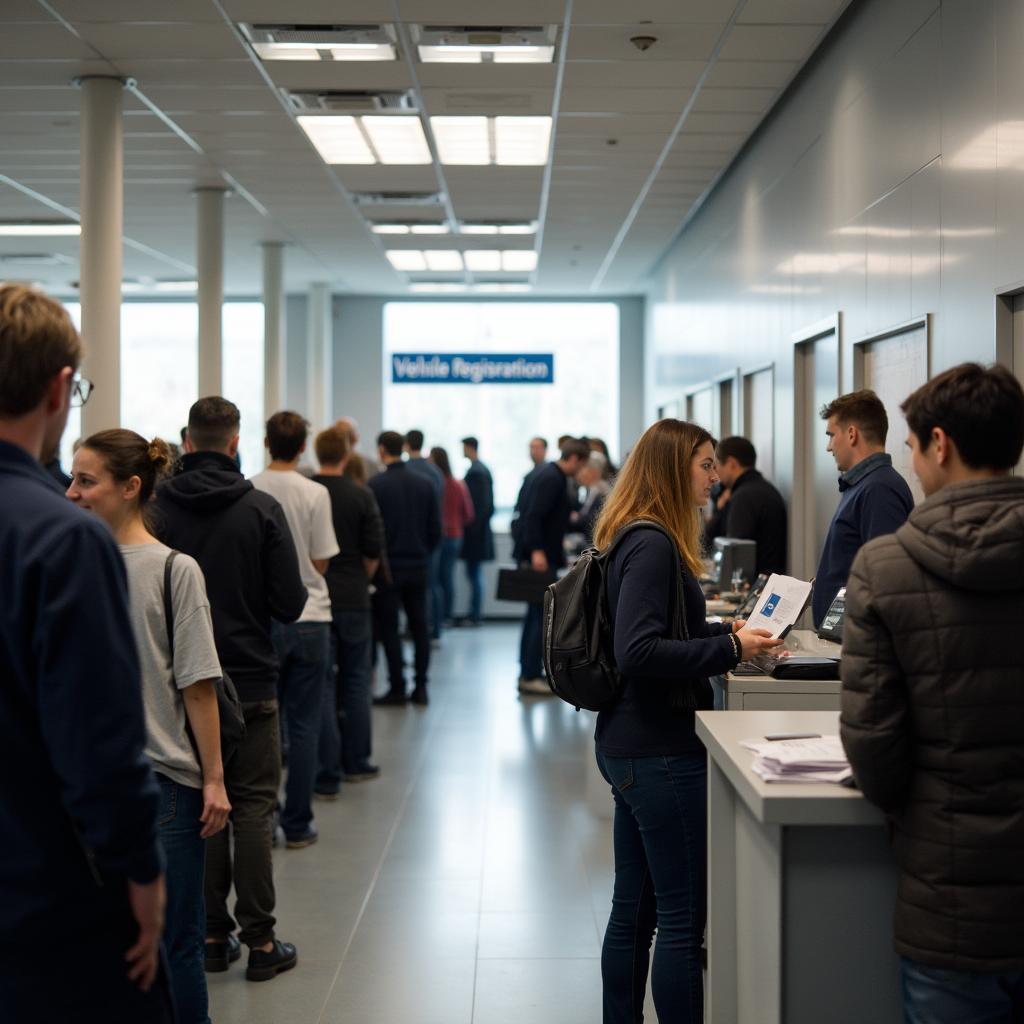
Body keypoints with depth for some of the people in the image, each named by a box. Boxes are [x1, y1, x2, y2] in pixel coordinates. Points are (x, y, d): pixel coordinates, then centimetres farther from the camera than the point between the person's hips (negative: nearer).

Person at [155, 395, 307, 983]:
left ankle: (212, 934, 17)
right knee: (253, 809, 5)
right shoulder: (262, 510, -10)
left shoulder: (157, 510, -6)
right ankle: (260, 941, 8)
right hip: (250, 681, -2)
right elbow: (290, 603, -10)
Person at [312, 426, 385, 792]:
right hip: (353, 598, 0)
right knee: (355, 680, 14)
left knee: (321, 683, 2)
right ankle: (355, 762, 22)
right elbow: (374, 551, -5)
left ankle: (328, 774, 1)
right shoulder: (361, 496, -6)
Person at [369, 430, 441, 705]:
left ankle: (397, 688, 2)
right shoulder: (424, 484, 4)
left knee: (389, 627, 2)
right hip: (418, 566, 4)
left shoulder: (376, 484, -11)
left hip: (389, 567, -4)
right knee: (419, 626, 9)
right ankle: (421, 687, 10)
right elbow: (436, 529, 7)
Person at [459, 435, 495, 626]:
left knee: (473, 573, -5)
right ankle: (475, 613, 17)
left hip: (473, 531, -10)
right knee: (475, 573, 13)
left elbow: (479, 503, -20)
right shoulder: (483, 469, 13)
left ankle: (474, 615, -2)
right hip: (480, 530, 10)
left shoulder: (475, 471, -15)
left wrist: (473, 528, -16)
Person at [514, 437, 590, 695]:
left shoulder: (551, 475, 15)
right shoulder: (552, 479, -16)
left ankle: (528, 674, 20)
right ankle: (530, 676, -4)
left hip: (538, 555, 11)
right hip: (540, 557, -11)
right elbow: (534, 515, -25)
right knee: (543, 615, -7)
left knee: (536, 615, 14)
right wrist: (537, 550, -31)